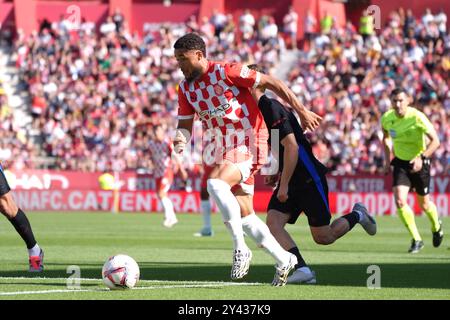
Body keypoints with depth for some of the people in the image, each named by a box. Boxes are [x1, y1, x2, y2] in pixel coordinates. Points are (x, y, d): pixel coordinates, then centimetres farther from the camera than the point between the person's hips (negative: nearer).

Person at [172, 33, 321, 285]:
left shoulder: (225, 72, -14)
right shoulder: (186, 88, 7)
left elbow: (272, 83, -10)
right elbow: (185, 124, 15)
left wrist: (302, 111, -9)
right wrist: (181, 140, -10)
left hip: (249, 145, -8)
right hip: (226, 150, 8)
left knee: (216, 183, -31)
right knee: (245, 216, 8)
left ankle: (241, 249, -22)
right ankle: (284, 260, 24)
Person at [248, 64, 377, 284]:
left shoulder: (271, 108, -20)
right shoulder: (260, 111, 11)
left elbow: (292, 146, -25)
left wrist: (284, 184, -23)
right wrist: (278, 174, 12)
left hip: (310, 178, -9)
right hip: (291, 180, 9)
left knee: (323, 238, 0)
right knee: (273, 221, -13)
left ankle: (357, 215, 27)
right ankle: (302, 269, -18)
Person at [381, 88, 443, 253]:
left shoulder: (417, 117, -23)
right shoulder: (386, 118, -10)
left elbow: (435, 141, -21)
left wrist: (422, 158, -33)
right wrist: (388, 160, 6)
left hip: (419, 162, -3)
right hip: (400, 163, 3)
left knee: (424, 203, 11)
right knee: (399, 201, -16)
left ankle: (436, 227, 45)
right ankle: (416, 240, -3)